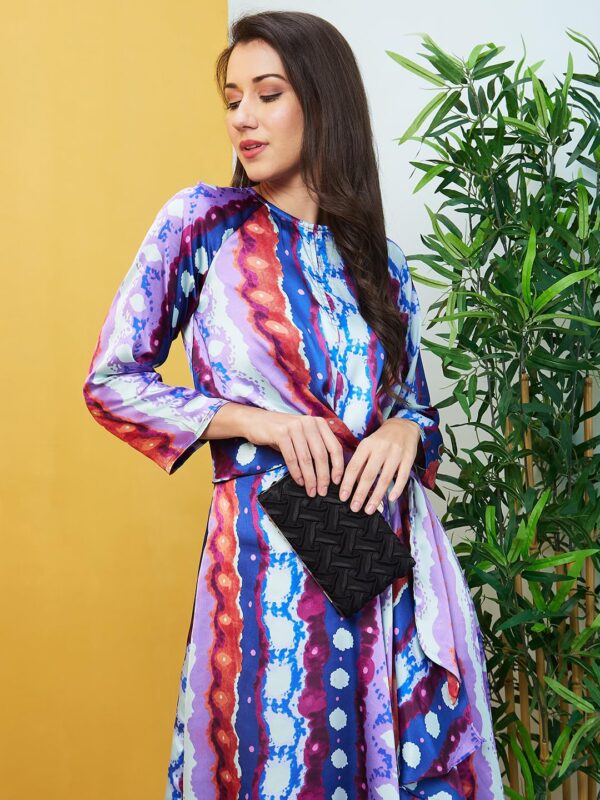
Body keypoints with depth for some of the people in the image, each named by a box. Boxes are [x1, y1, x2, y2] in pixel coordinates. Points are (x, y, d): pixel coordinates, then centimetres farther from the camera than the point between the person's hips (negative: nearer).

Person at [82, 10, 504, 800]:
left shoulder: (380, 261, 10)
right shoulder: (203, 220, 1)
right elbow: (111, 379, -1)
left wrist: (404, 432, -9)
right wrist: (259, 421, -12)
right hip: (269, 551, -3)